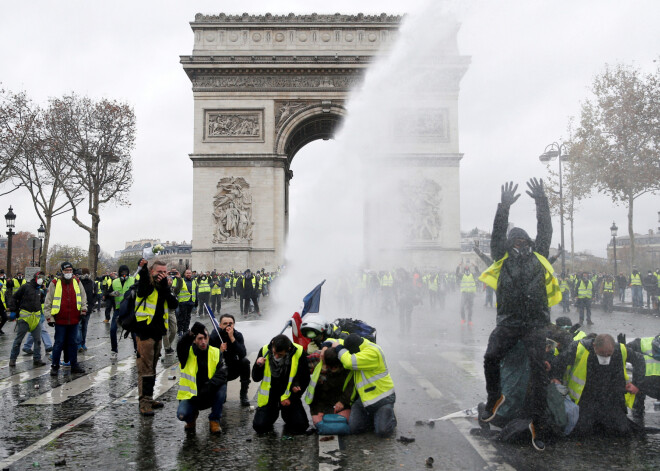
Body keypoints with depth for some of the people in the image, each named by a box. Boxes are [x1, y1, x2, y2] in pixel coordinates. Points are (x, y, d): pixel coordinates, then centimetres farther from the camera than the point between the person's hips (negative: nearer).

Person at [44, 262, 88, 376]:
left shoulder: (77, 282, 8)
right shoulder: (55, 283, -2)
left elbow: (83, 297, 17)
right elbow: (48, 301, 1)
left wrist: (83, 308, 4)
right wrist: (48, 315, -3)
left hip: (74, 319, 3)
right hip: (60, 319, -3)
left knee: (73, 343, 11)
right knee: (59, 343, 1)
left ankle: (74, 365, 19)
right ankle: (55, 366, 12)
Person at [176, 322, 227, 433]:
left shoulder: (216, 353, -2)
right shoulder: (188, 352, -6)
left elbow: (222, 374, -14)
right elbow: (181, 346, -32)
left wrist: (209, 386, -32)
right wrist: (191, 333, -50)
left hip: (209, 396, 1)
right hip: (190, 395, -1)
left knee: (222, 386, -28)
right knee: (182, 415, -28)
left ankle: (214, 421, -9)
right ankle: (192, 416, 12)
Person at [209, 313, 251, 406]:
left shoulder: (238, 335, -13)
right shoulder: (214, 336, -17)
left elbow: (243, 354, -29)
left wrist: (232, 338, -34)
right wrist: (220, 351, -37)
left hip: (234, 369, 2)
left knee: (245, 361, -28)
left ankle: (243, 394, -14)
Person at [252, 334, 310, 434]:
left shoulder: (299, 353, -16)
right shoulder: (264, 351, -12)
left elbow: (305, 380, -4)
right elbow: (256, 378, -3)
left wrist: (292, 398, -9)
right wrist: (258, 366, -24)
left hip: (290, 396, -1)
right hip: (269, 395, 1)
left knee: (300, 426, -15)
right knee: (260, 426, -14)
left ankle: (286, 414, 19)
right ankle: (273, 413, 20)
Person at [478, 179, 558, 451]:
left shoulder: (538, 257, 17)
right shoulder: (503, 258, 14)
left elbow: (545, 231, 11)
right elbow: (497, 235, 3)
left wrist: (541, 203, 6)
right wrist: (504, 207, -6)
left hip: (535, 322, 1)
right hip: (508, 320, 0)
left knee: (538, 368, -12)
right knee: (491, 358, -19)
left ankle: (535, 421, -4)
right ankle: (494, 397, 8)